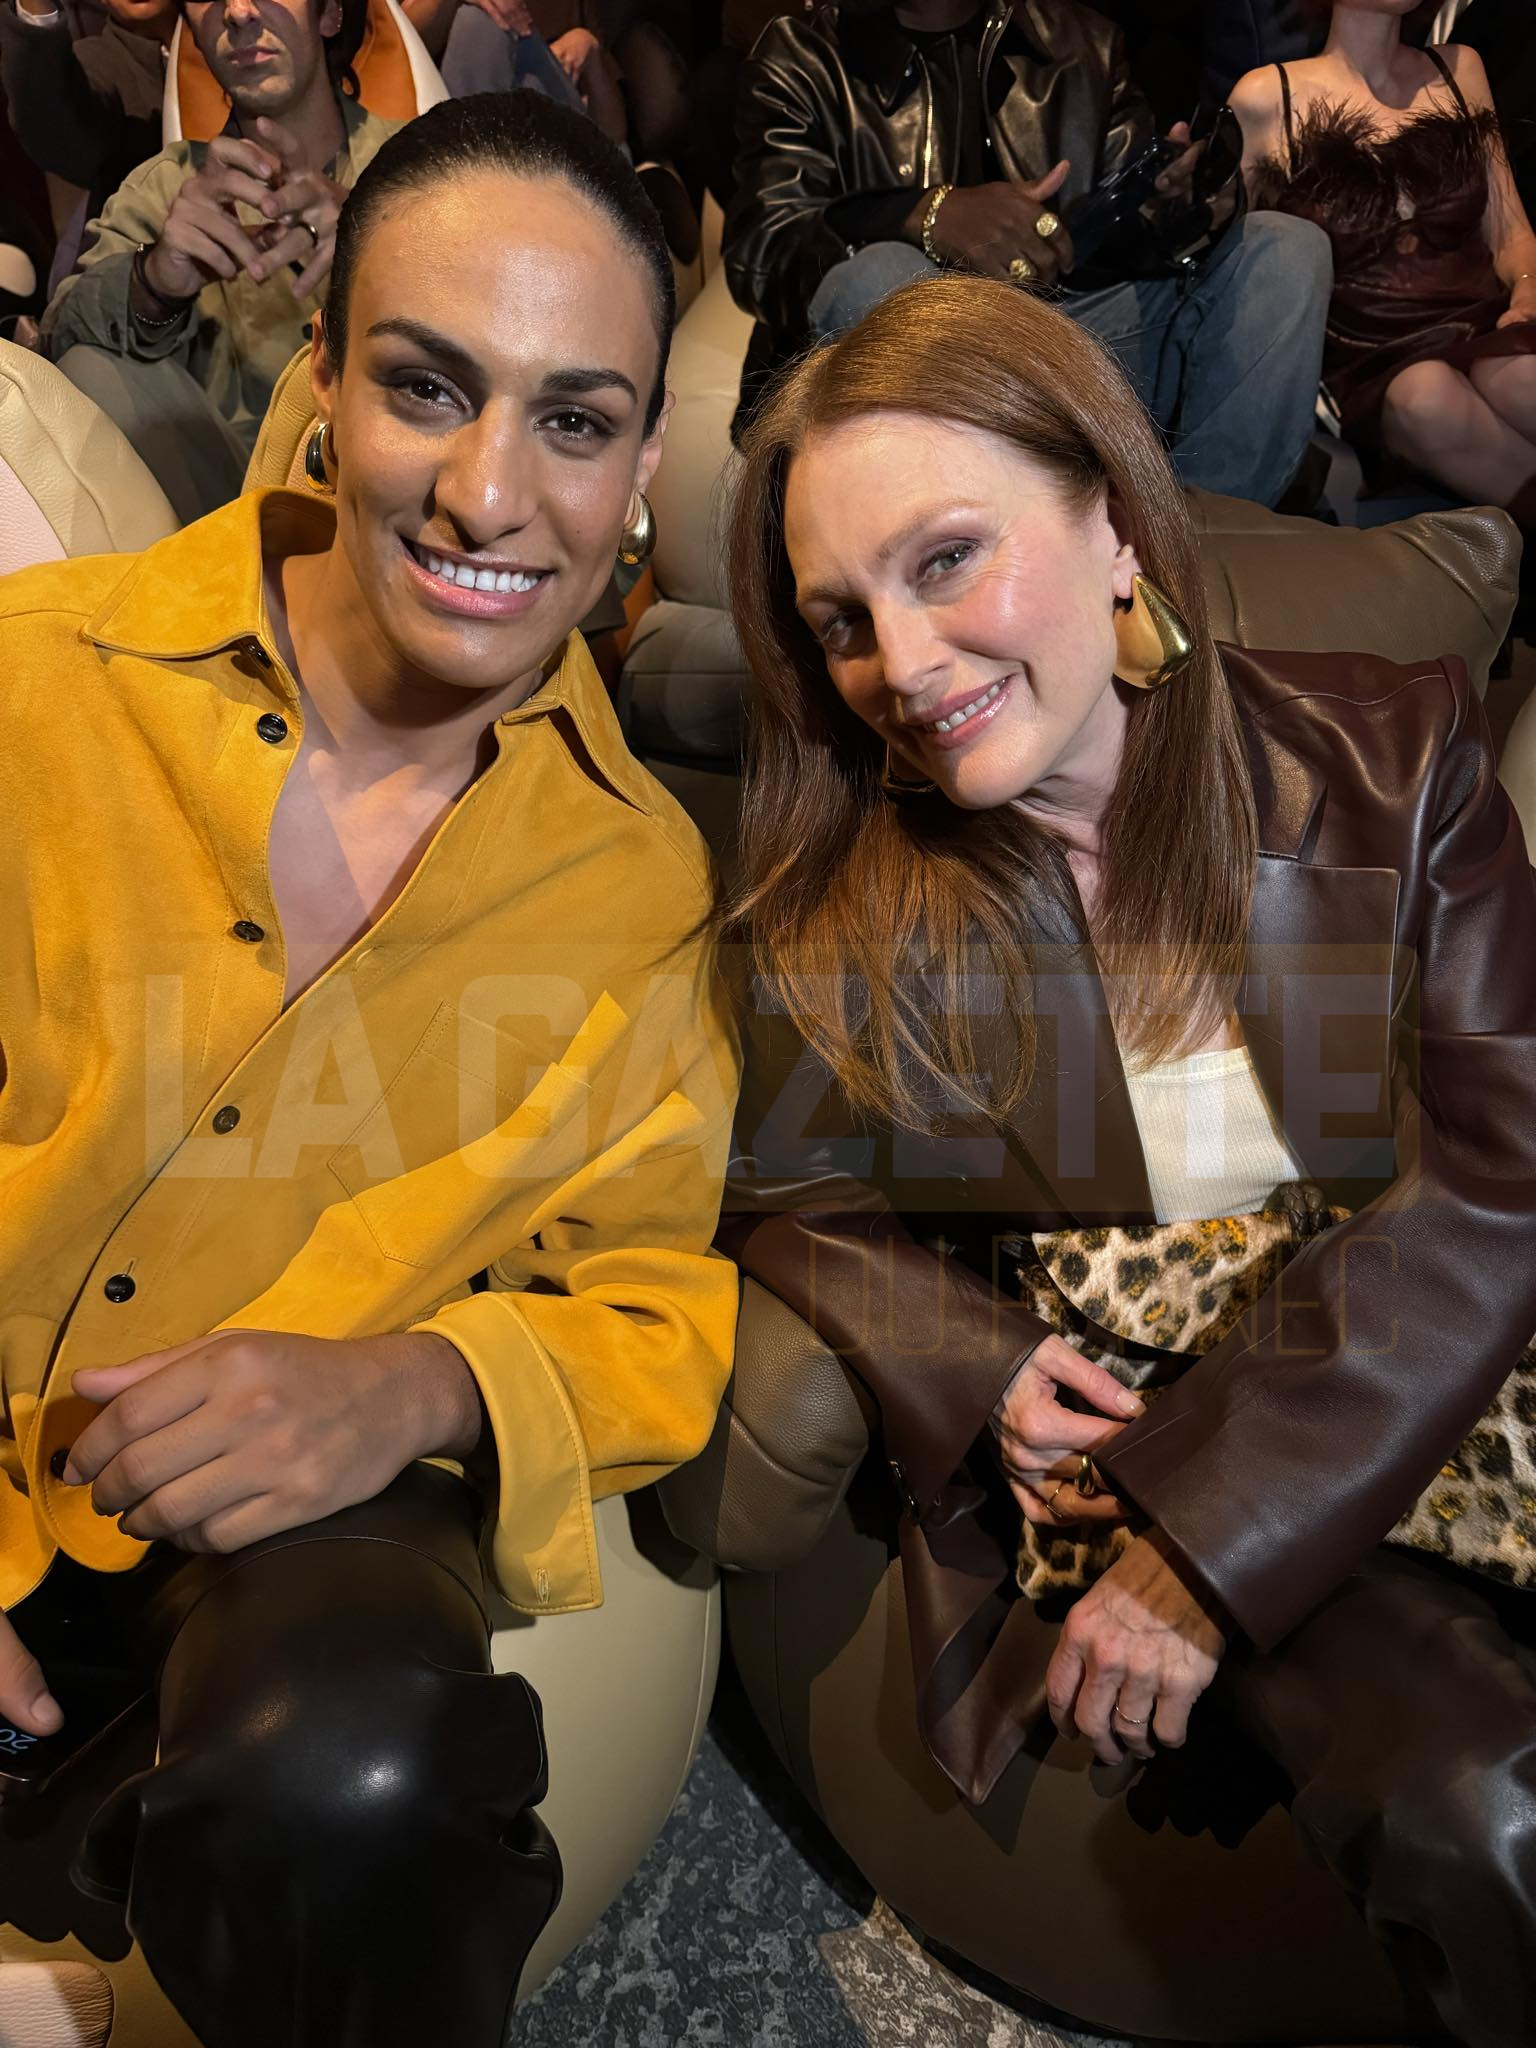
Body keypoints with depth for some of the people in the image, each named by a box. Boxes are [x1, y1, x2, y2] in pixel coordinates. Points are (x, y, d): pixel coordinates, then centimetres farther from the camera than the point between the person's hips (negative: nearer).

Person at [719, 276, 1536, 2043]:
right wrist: (976, 1368, -13)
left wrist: (1204, 1536, -16)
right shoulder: (836, 904, -2)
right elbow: (798, 1201, 8)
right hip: (1105, 1442, -1)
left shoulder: (1391, 756, -2)